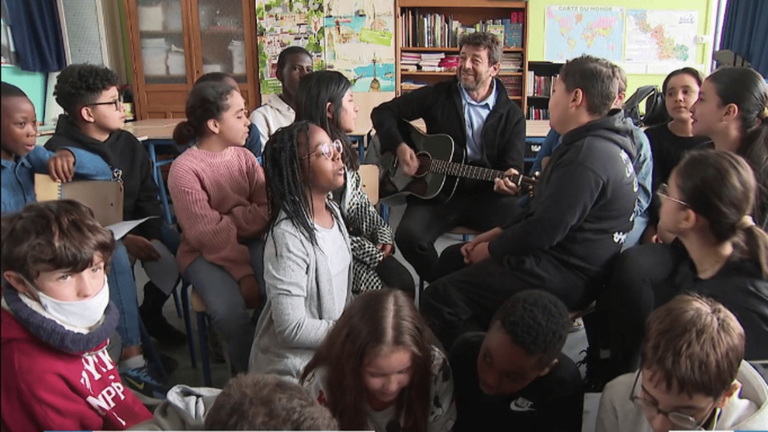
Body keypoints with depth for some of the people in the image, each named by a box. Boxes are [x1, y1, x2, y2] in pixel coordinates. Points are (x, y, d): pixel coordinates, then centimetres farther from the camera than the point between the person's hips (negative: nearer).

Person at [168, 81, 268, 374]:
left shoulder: (244, 156, 6)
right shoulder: (184, 169, -11)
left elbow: (268, 206, -4)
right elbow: (208, 233, -17)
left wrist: (232, 221, -21)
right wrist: (243, 273, -23)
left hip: (251, 242, 4)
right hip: (205, 253, -4)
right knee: (229, 311, -31)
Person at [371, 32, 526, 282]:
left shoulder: (511, 115, 5)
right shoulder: (438, 95, 4)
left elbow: (513, 166, 0)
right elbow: (383, 113, 6)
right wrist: (400, 147, -11)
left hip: (485, 195, 0)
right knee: (409, 235, -29)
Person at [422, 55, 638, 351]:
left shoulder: (587, 155, -22)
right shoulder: (597, 143, 13)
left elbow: (544, 229, -25)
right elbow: (542, 212, 17)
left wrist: (490, 249, -9)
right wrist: (494, 235, 9)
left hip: (564, 276, -11)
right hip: (562, 255, 11)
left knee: (439, 298, -19)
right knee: (452, 258, 18)